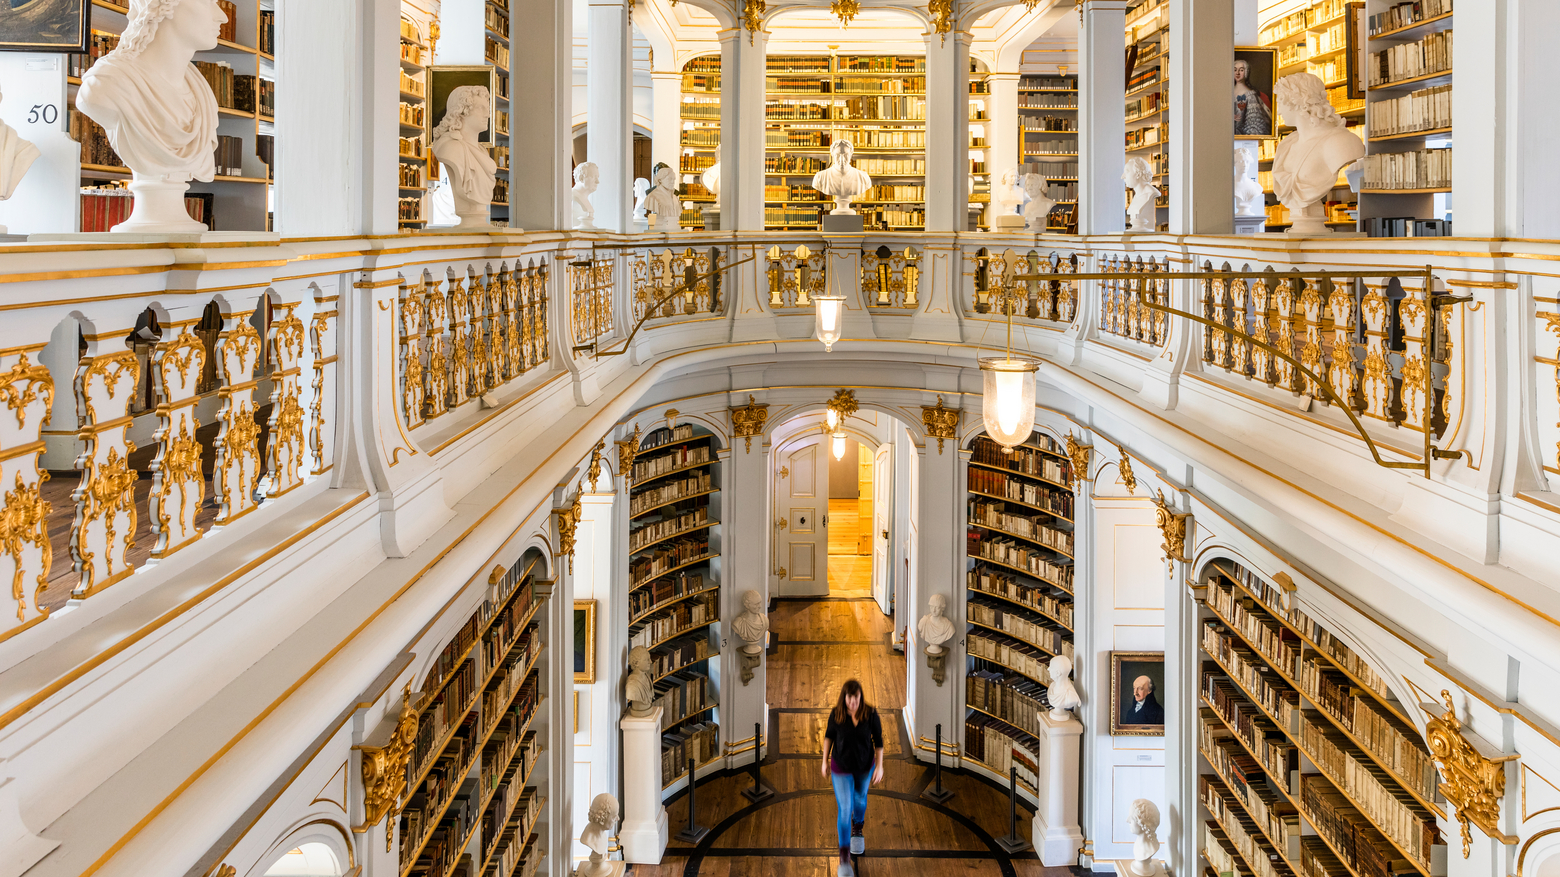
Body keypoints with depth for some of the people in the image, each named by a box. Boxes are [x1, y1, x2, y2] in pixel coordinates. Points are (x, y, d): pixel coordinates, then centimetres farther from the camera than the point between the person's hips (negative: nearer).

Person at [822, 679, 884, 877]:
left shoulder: (870, 714, -21)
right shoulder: (836, 714, -19)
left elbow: (878, 740, -10)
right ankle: (844, 855, 5)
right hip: (841, 767, -1)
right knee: (845, 809, -5)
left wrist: (879, 766, -11)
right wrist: (825, 761, 4)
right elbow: (829, 735, -1)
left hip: (865, 766, 2)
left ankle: (857, 828, 58)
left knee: (860, 798, 26)